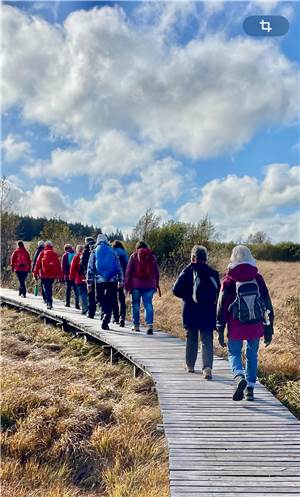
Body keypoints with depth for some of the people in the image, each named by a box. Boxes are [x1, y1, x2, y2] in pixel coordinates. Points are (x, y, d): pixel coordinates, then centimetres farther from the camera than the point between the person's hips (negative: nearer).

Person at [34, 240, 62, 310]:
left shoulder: (42, 253, -1)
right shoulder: (55, 254, 3)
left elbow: (38, 263, -1)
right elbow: (58, 265, 3)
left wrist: (36, 272, 6)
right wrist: (60, 275, 7)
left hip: (44, 274, -2)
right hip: (52, 275, 2)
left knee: (46, 288, 0)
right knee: (50, 288, 16)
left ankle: (49, 302, -12)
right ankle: (49, 302, 20)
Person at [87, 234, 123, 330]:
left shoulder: (94, 252, 5)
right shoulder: (112, 251, 7)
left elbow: (90, 268, 3)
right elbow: (119, 267, 6)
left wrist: (89, 283, 5)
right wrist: (121, 281, 11)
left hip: (99, 280, -1)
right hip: (112, 281, 1)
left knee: (100, 299, 16)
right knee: (110, 301, 7)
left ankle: (105, 313, -5)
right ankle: (105, 321, 0)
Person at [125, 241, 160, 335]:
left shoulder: (134, 256, 2)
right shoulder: (152, 256, 10)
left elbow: (128, 271, -1)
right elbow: (157, 272, 12)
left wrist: (127, 285, 3)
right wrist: (156, 285, 18)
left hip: (136, 285, -2)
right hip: (150, 285, 2)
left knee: (136, 304, 10)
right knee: (148, 304, 1)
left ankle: (136, 326, 15)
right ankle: (150, 325, -13)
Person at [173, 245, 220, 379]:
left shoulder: (188, 271, -6)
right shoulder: (213, 273, 2)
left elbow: (176, 290, -9)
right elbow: (218, 293, 6)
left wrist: (187, 296, 7)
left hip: (191, 313, -1)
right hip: (208, 314, 1)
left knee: (191, 339, 15)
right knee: (207, 341, 3)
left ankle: (190, 365, 27)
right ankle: (207, 367, -12)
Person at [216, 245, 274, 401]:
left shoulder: (229, 280, -6)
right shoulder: (258, 278, 0)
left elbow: (221, 306, -3)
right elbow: (267, 303, 4)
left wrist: (220, 331, 5)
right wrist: (268, 329, 12)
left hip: (236, 327, -2)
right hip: (256, 326, 2)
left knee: (234, 353, 12)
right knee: (252, 355, 17)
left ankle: (239, 376, -15)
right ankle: (250, 388, 20)